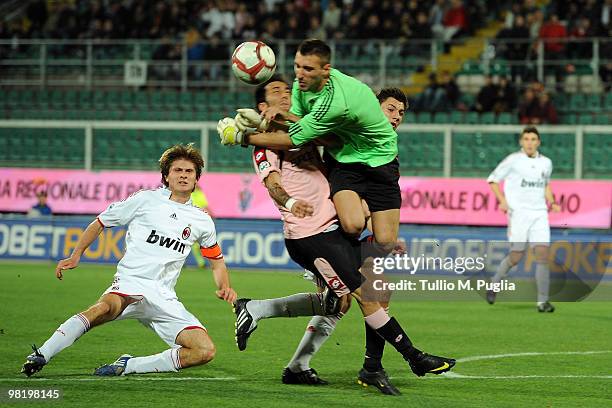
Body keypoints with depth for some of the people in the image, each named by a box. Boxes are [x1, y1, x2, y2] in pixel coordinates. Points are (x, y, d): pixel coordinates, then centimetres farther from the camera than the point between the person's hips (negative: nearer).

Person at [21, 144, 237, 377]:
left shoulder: (201, 221, 16)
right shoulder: (146, 199, 8)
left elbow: (217, 260, 29)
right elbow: (100, 223, 16)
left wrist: (224, 288, 8)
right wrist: (76, 255, 5)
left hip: (164, 297, 4)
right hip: (130, 282, -4)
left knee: (205, 351, -17)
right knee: (104, 308, -40)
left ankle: (128, 366, -10)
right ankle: (40, 357, -37)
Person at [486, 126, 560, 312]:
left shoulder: (546, 163, 10)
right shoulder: (513, 160, -3)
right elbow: (493, 179, 3)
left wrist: (551, 203, 10)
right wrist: (502, 200, -11)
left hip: (539, 213, 4)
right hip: (518, 212, -4)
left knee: (543, 254, -9)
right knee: (516, 257, -5)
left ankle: (542, 301, -7)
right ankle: (494, 284, 23)